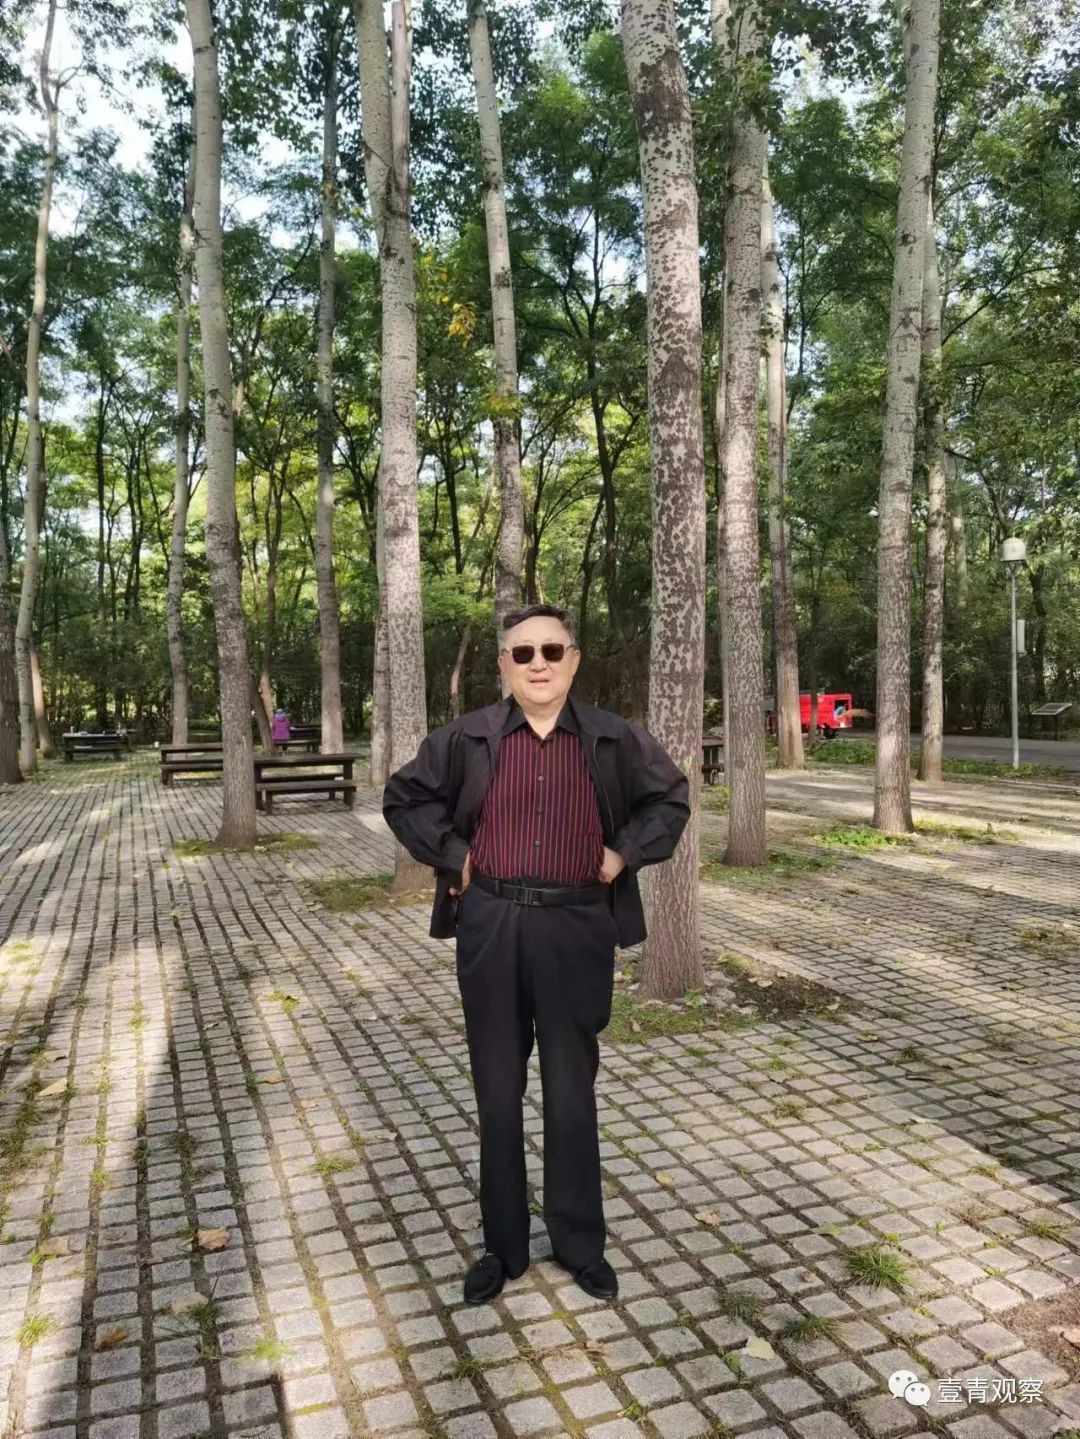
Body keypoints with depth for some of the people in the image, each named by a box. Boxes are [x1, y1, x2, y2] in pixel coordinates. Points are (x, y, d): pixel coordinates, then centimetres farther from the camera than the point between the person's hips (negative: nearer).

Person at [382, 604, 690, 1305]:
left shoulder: (614, 739, 0)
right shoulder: (467, 738, -1)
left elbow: (672, 797, 12)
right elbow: (403, 797, 10)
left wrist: (624, 855, 0)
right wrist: (453, 857, -1)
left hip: (575, 930, 0)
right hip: (491, 927, 1)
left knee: (572, 1090, 11)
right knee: (498, 1090, 11)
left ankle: (580, 1242, 30)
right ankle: (504, 1244, 29)